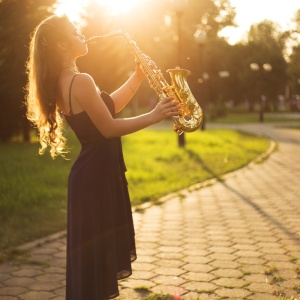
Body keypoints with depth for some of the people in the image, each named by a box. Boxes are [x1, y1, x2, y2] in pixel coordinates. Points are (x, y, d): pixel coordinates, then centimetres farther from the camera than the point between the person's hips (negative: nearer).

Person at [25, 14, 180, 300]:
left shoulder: (63, 82, 12)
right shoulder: (81, 81, -19)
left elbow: (109, 106, 18)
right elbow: (109, 128, -18)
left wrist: (137, 77, 12)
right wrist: (153, 116, -13)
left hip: (94, 172, 10)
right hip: (97, 175, -10)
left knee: (98, 249, 20)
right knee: (96, 253, 1)